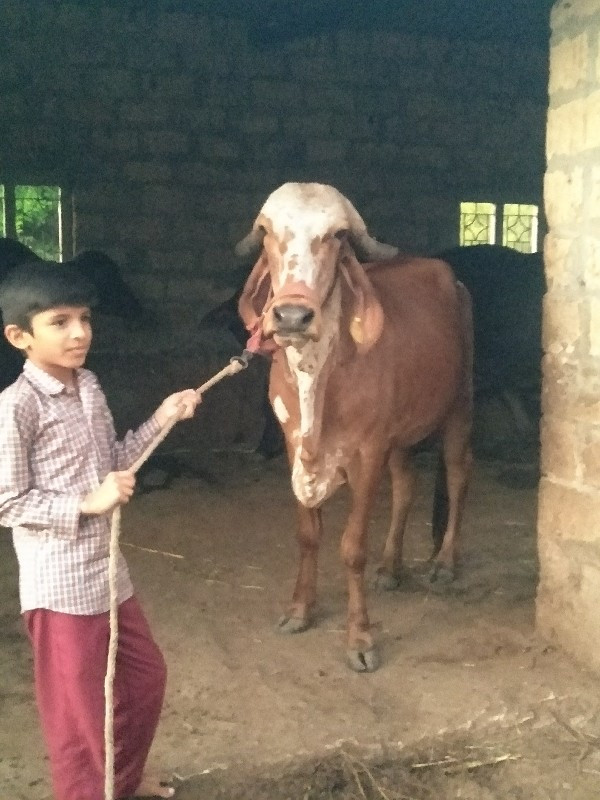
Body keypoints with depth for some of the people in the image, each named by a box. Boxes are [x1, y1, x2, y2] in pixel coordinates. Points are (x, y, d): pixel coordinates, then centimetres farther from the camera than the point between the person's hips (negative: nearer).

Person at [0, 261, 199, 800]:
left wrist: (161, 419, 3)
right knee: (79, 709, 8)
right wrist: (88, 503, -23)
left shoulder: (88, 386, 4)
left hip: (107, 569, 9)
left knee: (147, 676, 23)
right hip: (60, 584, -9)